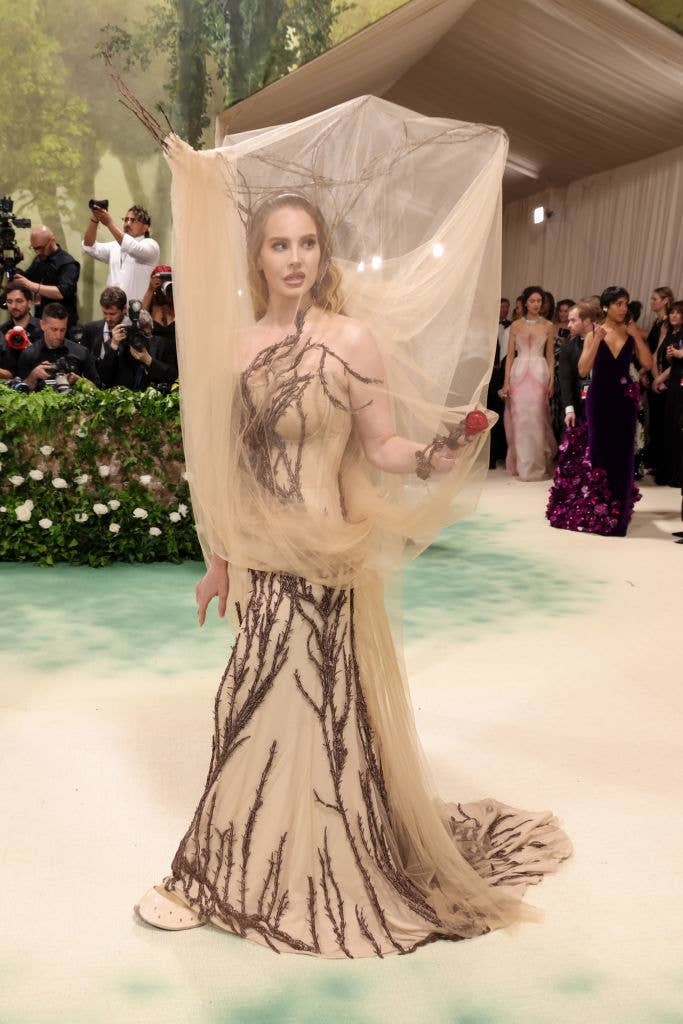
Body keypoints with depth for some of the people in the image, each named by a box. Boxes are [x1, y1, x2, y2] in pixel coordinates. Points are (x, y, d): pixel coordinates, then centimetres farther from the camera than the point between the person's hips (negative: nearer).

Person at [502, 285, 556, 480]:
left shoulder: (547, 326, 7)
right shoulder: (516, 325, 7)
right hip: (519, 373, 1)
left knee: (536, 419, -2)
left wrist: (551, 380, -1)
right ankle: (520, 464, 12)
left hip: (539, 374, -1)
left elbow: (550, 355, 8)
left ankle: (536, 465, 8)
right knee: (519, 419, 1)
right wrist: (506, 381, -2)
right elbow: (510, 355, 6)